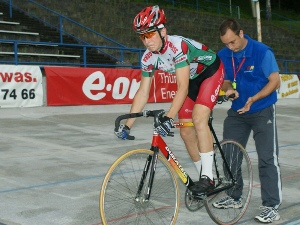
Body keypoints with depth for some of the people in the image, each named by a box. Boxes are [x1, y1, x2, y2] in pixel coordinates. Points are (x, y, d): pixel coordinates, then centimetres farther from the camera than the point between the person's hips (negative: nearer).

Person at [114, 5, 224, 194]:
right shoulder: (148, 58, -15)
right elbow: (143, 93, -10)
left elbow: (183, 88, -39)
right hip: (191, 79, 7)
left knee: (198, 117, -26)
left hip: (211, 71, -7)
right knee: (186, 132, 1)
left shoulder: (177, 45, -35)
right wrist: (127, 125, -14)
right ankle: (203, 175, 17)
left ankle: (208, 178, -19)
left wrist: (169, 118, -49)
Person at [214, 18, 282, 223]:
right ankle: (234, 198, 25)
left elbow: (275, 81, -16)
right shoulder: (223, 55, -3)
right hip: (237, 112, 6)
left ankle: (272, 207, -3)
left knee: (268, 159, -8)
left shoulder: (262, 52, -17)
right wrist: (229, 89, -16)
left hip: (262, 111, -5)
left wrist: (253, 99, -28)